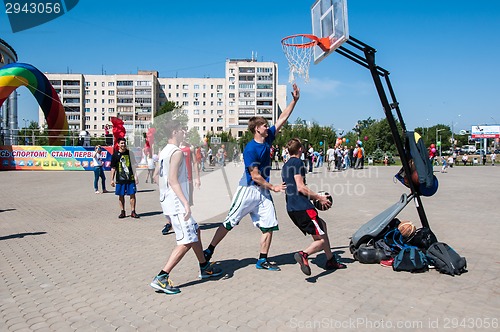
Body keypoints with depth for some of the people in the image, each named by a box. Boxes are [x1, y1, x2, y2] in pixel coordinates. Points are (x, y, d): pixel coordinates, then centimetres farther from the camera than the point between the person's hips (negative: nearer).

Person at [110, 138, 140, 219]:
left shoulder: (129, 152, 6)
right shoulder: (115, 154, 2)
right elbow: (113, 168, 5)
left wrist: (135, 177, 6)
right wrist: (112, 179, 1)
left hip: (130, 178, 0)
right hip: (120, 179, 0)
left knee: (132, 194, 0)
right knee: (121, 195, 6)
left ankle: (133, 212, 7)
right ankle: (122, 212, 17)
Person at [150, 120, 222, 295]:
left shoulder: (164, 151, 14)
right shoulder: (177, 152, -15)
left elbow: (159, 177, 19)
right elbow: (173, 180, -23)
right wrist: (186, 203, -26)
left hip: (167, 201, 10)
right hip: (177, 204, -10)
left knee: (195, 230, 21)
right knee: (187, 242, -6)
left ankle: (205, 267, 32)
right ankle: (161, 278, -7)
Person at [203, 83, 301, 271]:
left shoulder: (268, 138, 4)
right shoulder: (250, 149, -18)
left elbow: (282, 118, 10)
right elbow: (255, 176, -18)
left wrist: (294, 100, 8)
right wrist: (272, 187, -10)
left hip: (263, 191, 7)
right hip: (248, 190, -7)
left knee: (269, 225, 3)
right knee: (229, 223, 0)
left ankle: (263, 260, 14)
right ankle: (209, 252, 12)